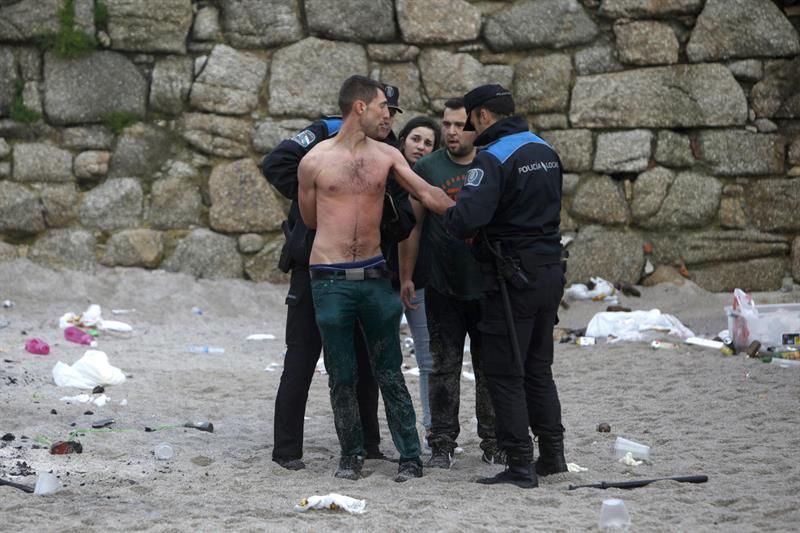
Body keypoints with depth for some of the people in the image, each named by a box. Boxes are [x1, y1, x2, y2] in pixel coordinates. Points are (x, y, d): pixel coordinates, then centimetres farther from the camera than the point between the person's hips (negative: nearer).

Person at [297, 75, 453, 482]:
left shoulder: (387, 156, 5)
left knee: (389, 371, 4)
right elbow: (310, 219, 9)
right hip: (331, 278, -2)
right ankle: (351, 453, 17)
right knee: (342, 375, 4)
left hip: (374, 275, 2)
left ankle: (410, 456, 6)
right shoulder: (315, 161, -3)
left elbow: (427, 194, 4)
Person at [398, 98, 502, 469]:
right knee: (444, 368, 2)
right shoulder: (427, 168, 2)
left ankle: (493, 444, 14)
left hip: (487, 286, 1)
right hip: (442, 288, -1)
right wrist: (406, 276, -2)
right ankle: (442, 445, 8)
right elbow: (413, 225, 3)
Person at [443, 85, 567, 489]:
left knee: (504, 373, -1)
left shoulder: (492, 158, -17)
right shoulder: (545, 151, 11)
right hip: (549, 271, 8)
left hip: (513, 277, -8)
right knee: (538, 368, 19)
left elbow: (468, 216, -30)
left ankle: (519, 466, -2)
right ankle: (552, 452, 22)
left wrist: (452, 219, -6)